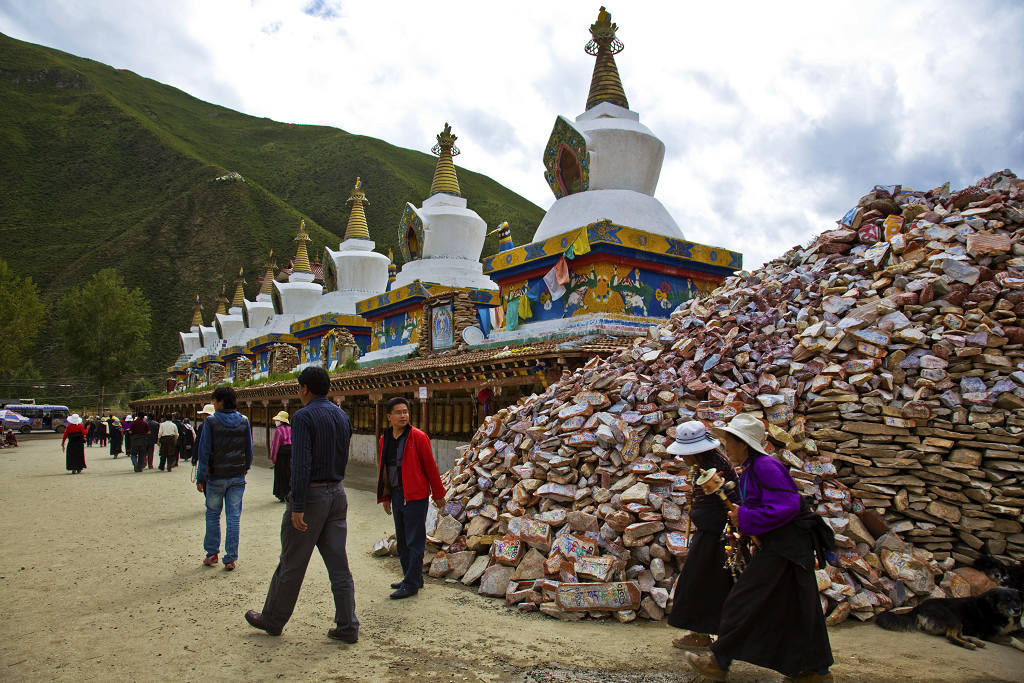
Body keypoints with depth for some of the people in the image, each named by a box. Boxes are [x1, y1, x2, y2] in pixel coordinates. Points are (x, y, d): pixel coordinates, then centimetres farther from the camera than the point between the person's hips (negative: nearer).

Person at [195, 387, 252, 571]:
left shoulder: (211, 422, -10)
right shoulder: (244, 421, 0)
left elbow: (204, 452, -9)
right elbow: (249, 450, 6)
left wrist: (200, 478, -3)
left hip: (216, 477, -2)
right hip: (237, 477, 2)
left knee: (213, 515, 15)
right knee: (234, 517, 5)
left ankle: (212, 553, 21)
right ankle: (230, 559, 7)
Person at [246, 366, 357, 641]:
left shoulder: (303, 417, -13)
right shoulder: (342, 416, 9)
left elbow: (301, 464, -20)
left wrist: (297, 506, -20)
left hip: (311, 494, -6)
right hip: (337, 493, 7)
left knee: (292, 563, 9)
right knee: (338, 564, 9)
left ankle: (273, 619, 26)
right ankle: (347, 626, 11)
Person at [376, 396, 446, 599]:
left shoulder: (418, 437, -10)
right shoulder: (384, 440, 9)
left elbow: (430, 466, -7)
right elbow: (382, 469, 17)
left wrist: (438, 493, -5)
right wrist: (384, 497, 18)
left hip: (415, 496, -7)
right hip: (397, 495, 7)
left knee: (414, 541, -2)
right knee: (402, 540, 15)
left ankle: (411, 584, 6)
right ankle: (411, 578, 28)